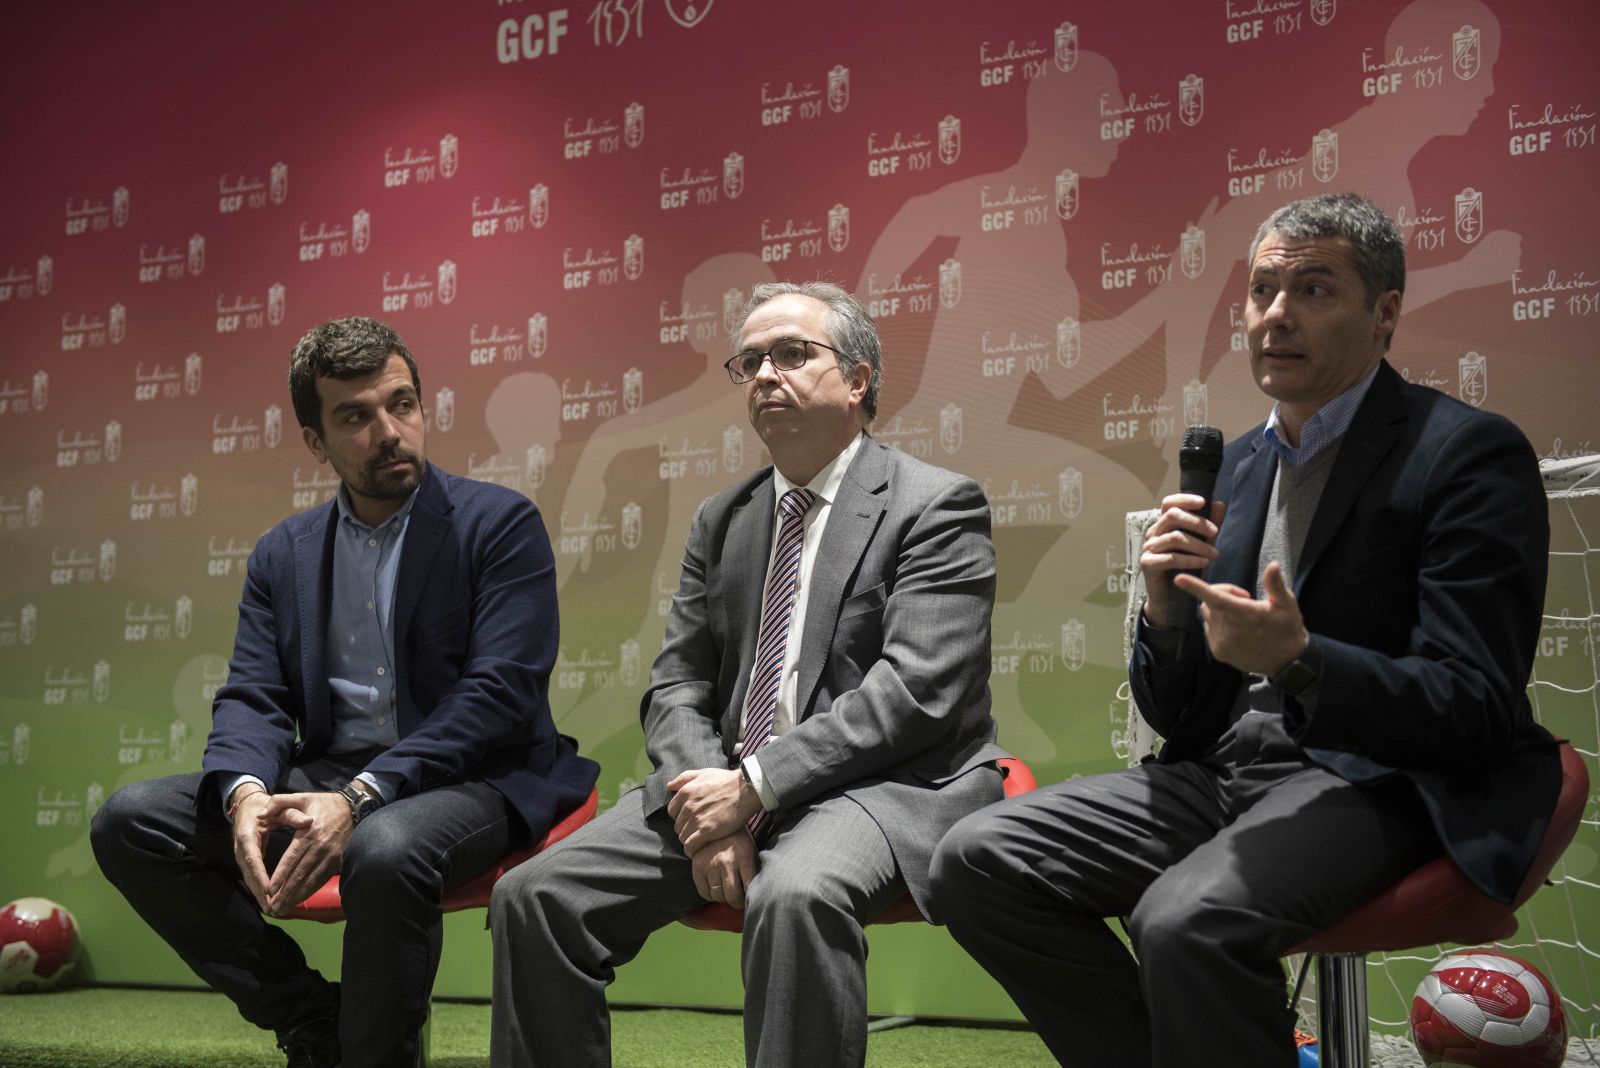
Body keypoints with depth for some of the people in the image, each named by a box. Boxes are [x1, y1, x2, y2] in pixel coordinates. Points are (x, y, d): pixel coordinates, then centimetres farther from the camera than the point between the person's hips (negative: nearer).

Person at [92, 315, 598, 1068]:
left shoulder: (500, 523, -3)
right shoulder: (283, 553, 13)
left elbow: (499, 693, -13)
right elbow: (252, 697, 6)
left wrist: (360, 798, -24)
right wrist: (245, 793, -18)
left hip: (469, 779, -5)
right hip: (327, 778, 6)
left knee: (384, 848, -38)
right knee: (128, 822, -11)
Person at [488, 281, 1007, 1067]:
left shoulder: (936, 506, -2)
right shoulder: (721, 522, 17)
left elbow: (914, 691, -14)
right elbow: (675, 688, 12)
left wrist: (756, 784, -18)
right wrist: (708, 800, -9)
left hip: (883, 785, -5)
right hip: (724, 784, 6)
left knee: (796, 894, -38)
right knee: (531, 897, -11)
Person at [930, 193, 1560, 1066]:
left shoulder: (1469, 453, -6)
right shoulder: (1238, 463, 14)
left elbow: (1473, 714, -12)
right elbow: (1176, 716, 14)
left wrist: (1298, 663, -28)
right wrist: (1166, 608, -8)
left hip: (1377, 781, -7)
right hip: (1225, 770, 7)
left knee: (1188, 918, -35)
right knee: (977, 861, -10)